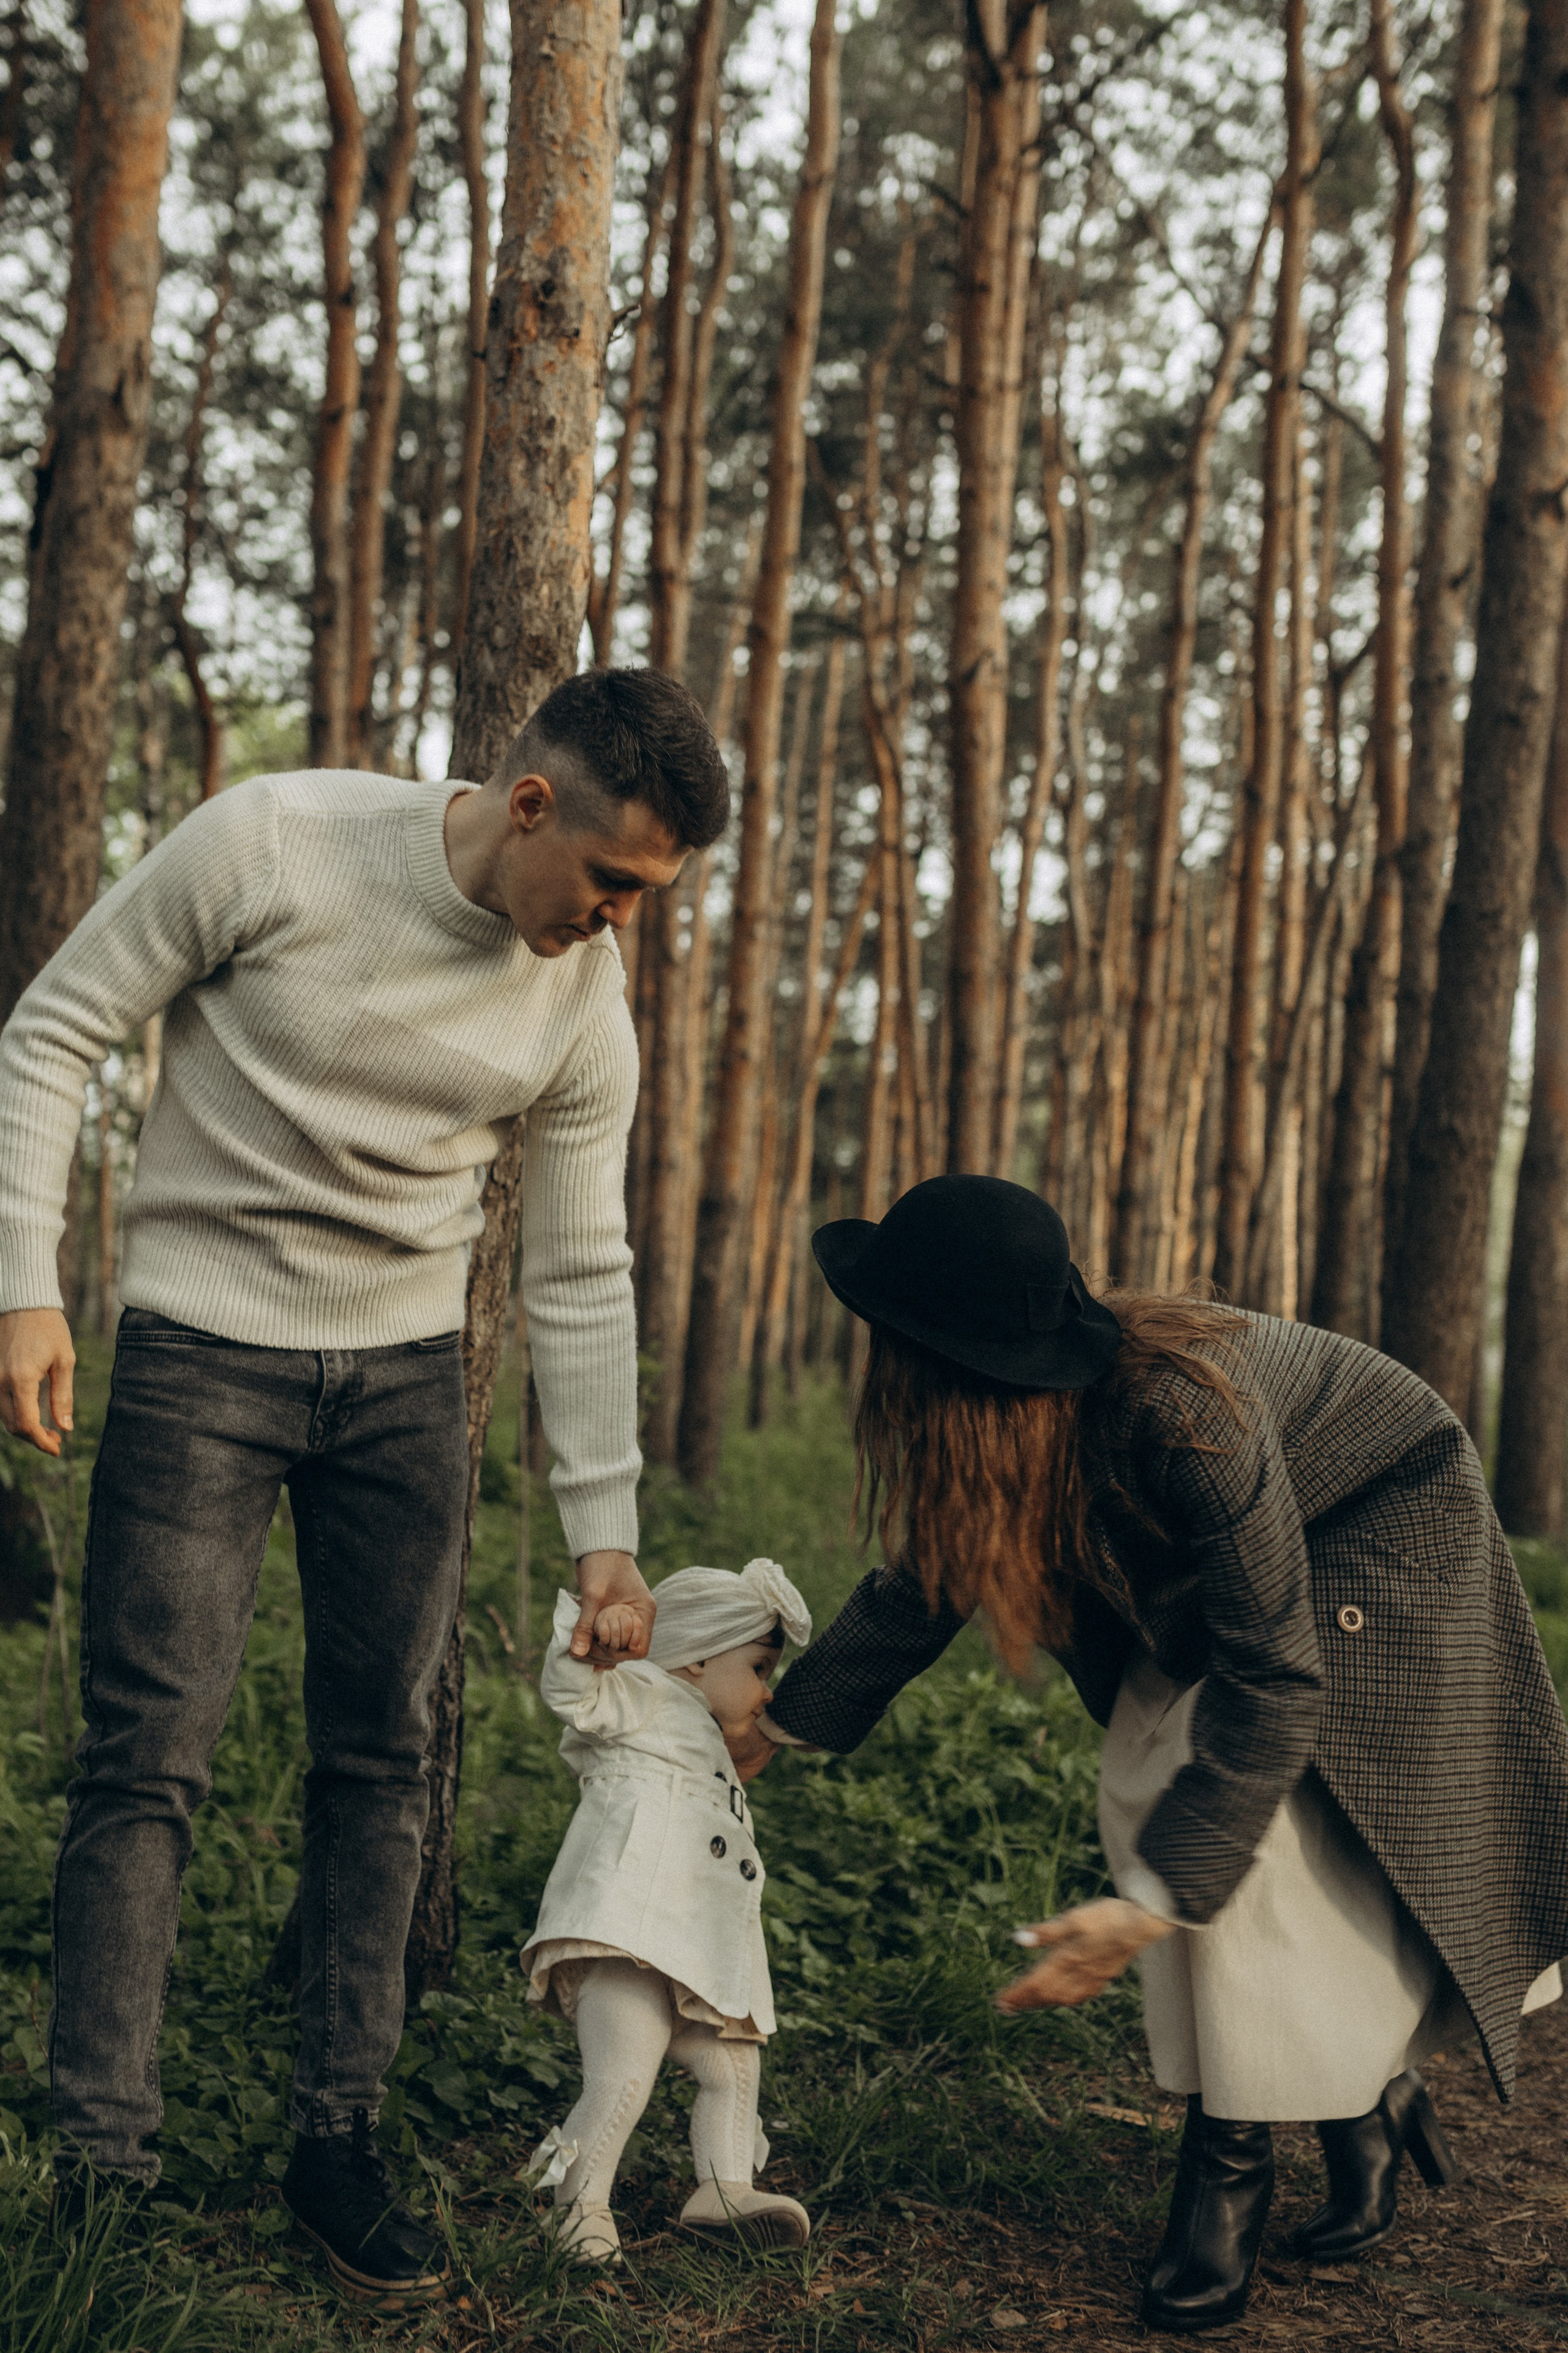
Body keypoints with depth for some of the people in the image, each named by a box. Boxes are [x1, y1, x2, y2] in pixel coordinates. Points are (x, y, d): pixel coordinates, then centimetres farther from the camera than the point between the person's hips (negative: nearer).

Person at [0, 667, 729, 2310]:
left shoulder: (585, 1008, -4)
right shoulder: (272, 845, -16)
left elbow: (579, 1279, 4)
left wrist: (603, 1530, 3)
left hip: (405, 1373, 4)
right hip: (199, 1349, -4)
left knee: (378, 1758, 5)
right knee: (149, 1758, -7)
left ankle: (337, 2135, 19)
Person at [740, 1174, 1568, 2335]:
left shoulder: (1177, 1416, -43)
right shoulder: (1014, 1417, -19)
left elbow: (1275, 1682, -38)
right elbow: (925, 1581, 0)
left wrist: (1152, 1906, -40)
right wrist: (780, 1721, 8)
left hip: (1378, 1522, -7)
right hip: (1209, 1570, 7)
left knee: (1268, 1829, -19)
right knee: (1149, 1799, -4)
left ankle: (1233, 2161, -4)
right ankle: (1374, 2089, 10)